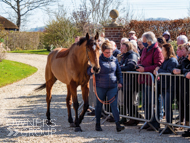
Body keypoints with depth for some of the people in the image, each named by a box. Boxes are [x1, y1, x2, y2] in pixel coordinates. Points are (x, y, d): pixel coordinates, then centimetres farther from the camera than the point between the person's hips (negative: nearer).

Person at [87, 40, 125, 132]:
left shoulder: (114, 60, 6)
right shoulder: (98, 60, -6)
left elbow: (118, 72, 17)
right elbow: (88, 71, -8)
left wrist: (120, 82, 5)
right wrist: (92, 70, -31)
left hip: (112, 86, 2)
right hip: (100, 87, -2)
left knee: (114, 105, -5)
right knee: (99, 105, 9)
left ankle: (118, 125, -10)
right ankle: (98, 124, 21)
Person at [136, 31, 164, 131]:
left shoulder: (157, 51, -14)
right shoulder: (145, 50, 14)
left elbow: (158, 66, -19)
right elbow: (141, 61, 27)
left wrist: (145, 69, -20)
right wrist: (139, 65, 5)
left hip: (152, 80, -9)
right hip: (145, 80, 9)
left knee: (152, 103, -5)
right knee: (145, 103, 14)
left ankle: (155, 124, 3)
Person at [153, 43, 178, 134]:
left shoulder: (172, 61, -12)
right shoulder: (166, 60, 18)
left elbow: (169, 73, -23)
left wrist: (159, 70, -11)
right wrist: (157, 71, 0)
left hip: (169, 87, -9)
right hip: (164, 87, 9)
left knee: (168, 107, -7)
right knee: (166, 107, 11)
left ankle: (169, 128, -2)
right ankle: (168, 126, 18)